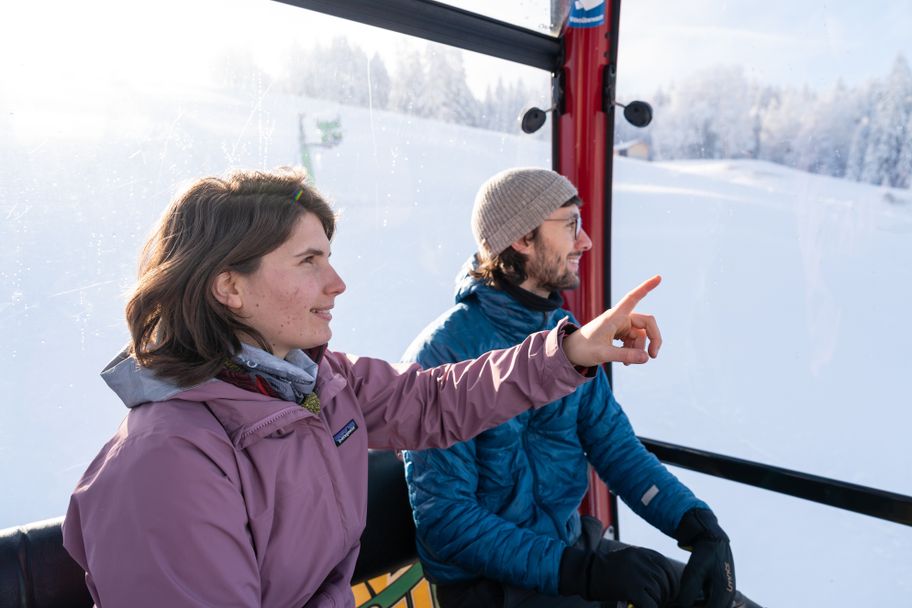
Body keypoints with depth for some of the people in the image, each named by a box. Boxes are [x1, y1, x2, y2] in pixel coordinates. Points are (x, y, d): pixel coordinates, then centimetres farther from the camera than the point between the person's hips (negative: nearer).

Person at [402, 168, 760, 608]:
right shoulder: (443, 355, -21)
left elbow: (616, 446, 2)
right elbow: (446, 521, -22)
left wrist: (699, 526, -13)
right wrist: (582, 572, -27)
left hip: (571, 543, 6)